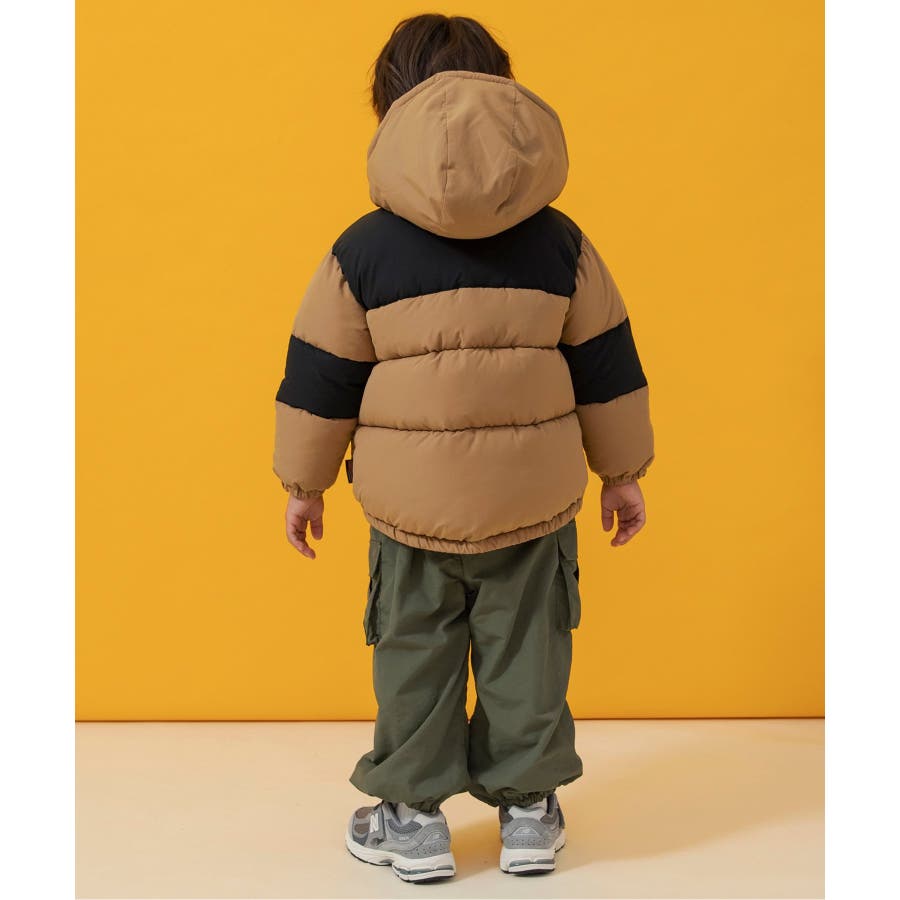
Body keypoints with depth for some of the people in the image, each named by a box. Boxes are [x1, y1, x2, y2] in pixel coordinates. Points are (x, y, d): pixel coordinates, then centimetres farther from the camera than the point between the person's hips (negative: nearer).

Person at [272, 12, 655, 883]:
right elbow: (607, 367, 4)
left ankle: (412, 816, 23)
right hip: (536, 493, 1)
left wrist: (304, 482, 12)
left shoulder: (362, 250, -5)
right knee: (525, 652, 15)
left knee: (414, 655, 14)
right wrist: (622, 471, 15)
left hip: (410, 500, -1)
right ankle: (528, 808, 26)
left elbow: (320, 378, 0)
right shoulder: (562, 243, -1)